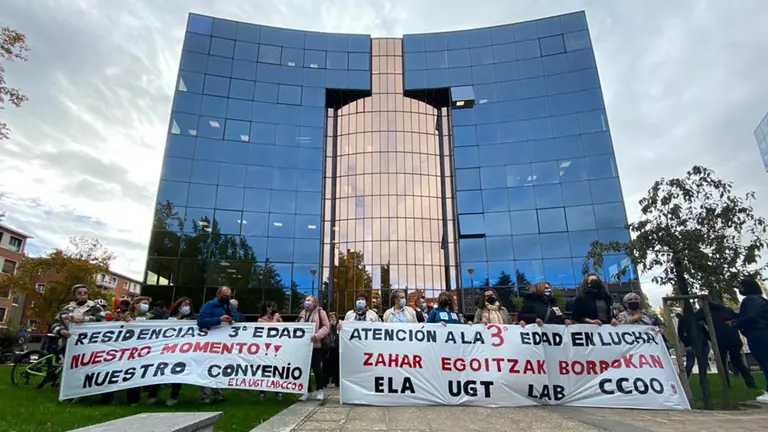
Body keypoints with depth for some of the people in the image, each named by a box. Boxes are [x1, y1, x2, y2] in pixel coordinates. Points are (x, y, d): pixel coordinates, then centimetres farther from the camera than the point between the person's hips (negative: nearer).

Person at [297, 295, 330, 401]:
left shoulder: (320, 312, -1)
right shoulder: (302, 314, 16)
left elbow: (326, 327, -8)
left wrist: (317, 335, -20)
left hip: (316, 344, -5)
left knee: (316, 367, -5)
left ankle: (320, 389, 14)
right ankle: (307, 391, 18)